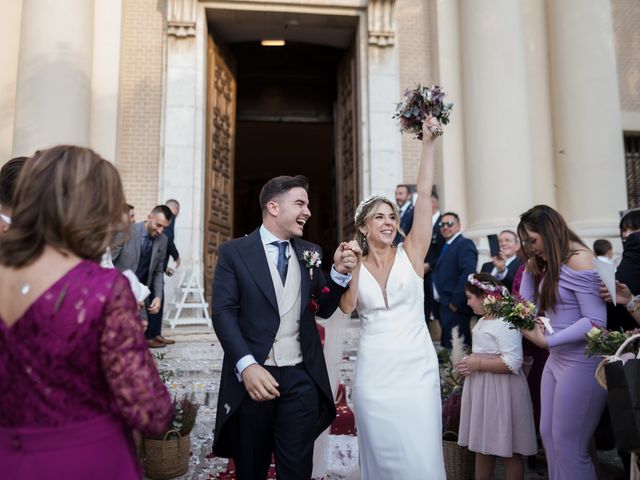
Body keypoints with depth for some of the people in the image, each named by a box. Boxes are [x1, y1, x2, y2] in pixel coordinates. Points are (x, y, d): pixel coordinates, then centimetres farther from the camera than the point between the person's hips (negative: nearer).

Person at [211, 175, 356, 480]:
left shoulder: (310, 253, 8)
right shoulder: (234, 252, -4)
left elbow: (323, 309, 11)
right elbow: (223, 312, -10)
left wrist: (340, 272, -6)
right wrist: (246, 365, -22)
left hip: (302, 377, 2)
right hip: (252, 375, -2)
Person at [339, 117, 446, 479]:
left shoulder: (411, 253, 1)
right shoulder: (355, 265, 5)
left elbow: (425, 194, -6)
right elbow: (347, 306, -11)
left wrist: (428, 142, -10)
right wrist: (352, 264, -13)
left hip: (418, 368, -1)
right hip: (374, 371, 1)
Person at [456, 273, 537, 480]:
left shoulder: (506, 323, -18)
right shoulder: (482, 321, 12)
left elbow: (513, 363, -24)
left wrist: (477, 364, -21)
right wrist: (469, 362, 8)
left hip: (500, 391, -9)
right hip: (481, 389, 9)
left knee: (508, 450, 4)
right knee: (482, 445, 18)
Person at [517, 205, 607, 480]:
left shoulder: (579, 260, -16)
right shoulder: (553, 264, 12)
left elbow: (596, 321, -22)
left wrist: (547, 341, -23)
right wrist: (531, 268, 5)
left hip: (581, 363, -9)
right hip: (556, 359, 9)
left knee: (568, 445, 1)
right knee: (549, 436, 14)